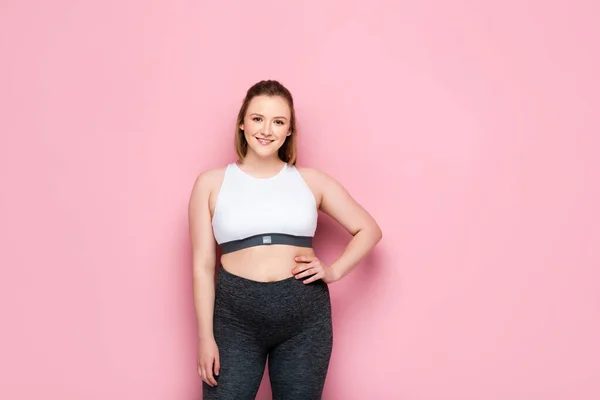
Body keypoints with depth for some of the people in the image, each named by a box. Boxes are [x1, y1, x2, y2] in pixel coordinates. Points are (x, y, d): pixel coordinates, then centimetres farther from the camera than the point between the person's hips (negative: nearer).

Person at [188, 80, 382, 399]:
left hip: (306, 316, 1)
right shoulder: (211, 183, 3)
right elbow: (203, 265, 2)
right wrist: (206, 336, -2)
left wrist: (334, 271, -1)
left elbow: (369, 230, 13)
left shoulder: (311, 181, 6)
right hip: (235, 317, -1)